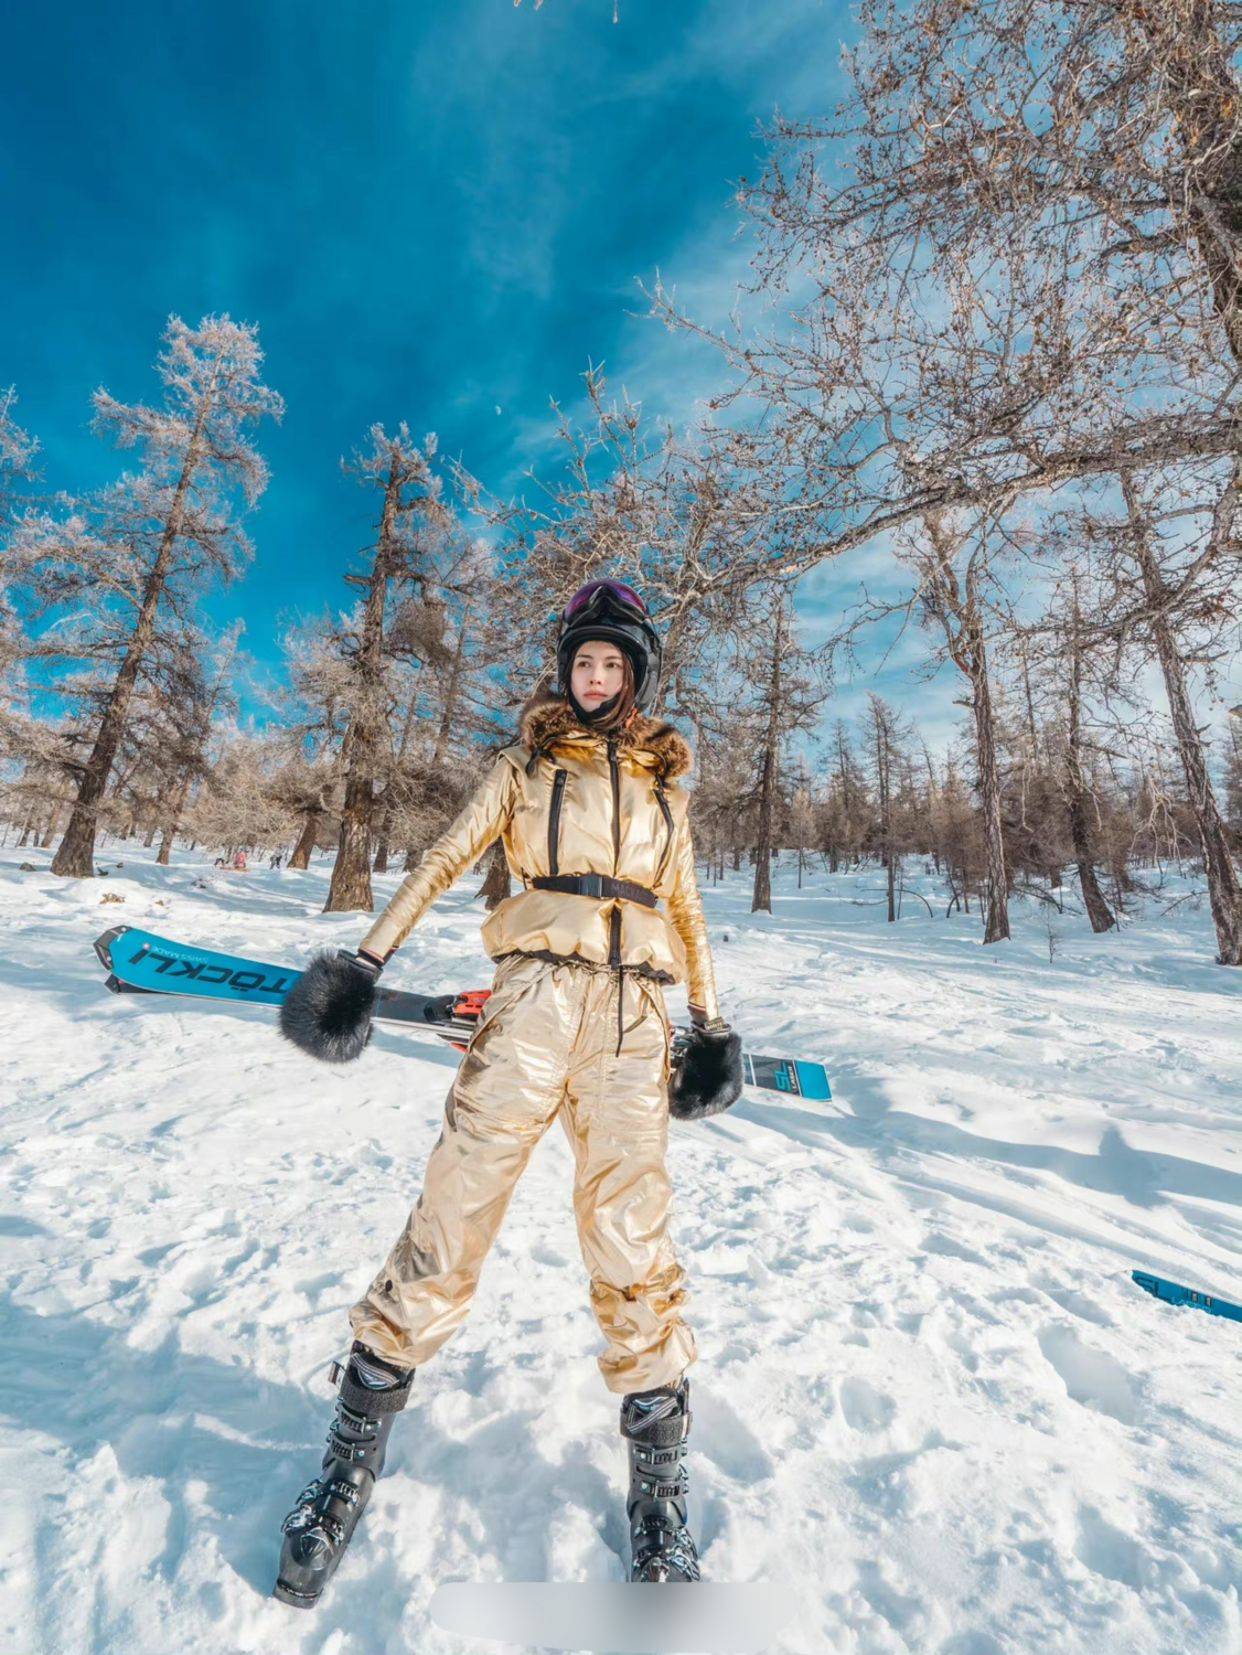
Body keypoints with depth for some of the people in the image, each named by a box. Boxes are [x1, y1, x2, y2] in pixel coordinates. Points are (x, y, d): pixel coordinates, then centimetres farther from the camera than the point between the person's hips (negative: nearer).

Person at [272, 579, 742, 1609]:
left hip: (634, 1019, 2)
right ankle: (356, 1448, 21)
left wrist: (713, 1022, 17)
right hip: (534, 998, -1)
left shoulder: (665, 778, 19)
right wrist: (370, 956, 5)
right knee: (452, 1221, -2)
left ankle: (659, 1484, 22)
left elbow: (684, 905, 20)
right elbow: (449, 857, 12)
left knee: (634, 1244, 1)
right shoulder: (530, 759, 15)